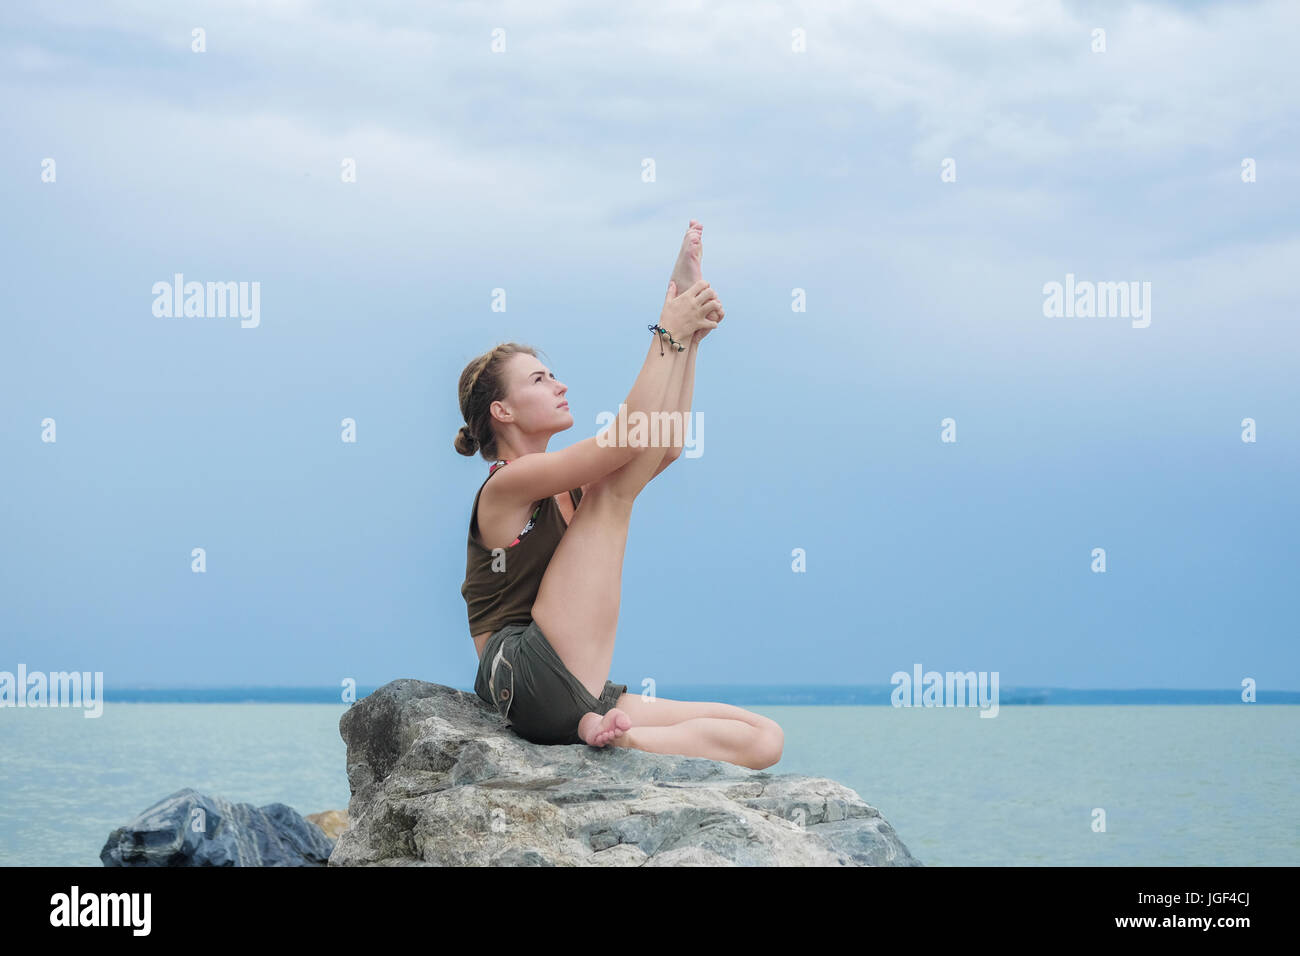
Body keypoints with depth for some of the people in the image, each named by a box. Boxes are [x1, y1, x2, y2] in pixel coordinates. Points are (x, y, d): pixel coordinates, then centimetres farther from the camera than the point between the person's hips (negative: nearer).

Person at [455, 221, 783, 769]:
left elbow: (665, 447, 15)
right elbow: (627, 438, -17)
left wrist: (689, 338, 7)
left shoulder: (565, 489, 21)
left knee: (763, 741, -9)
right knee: (612, 488, -7)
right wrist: (669, 334, -11)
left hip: (576, 697, 9)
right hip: (526, 679, -9)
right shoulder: (505, 487, -6)